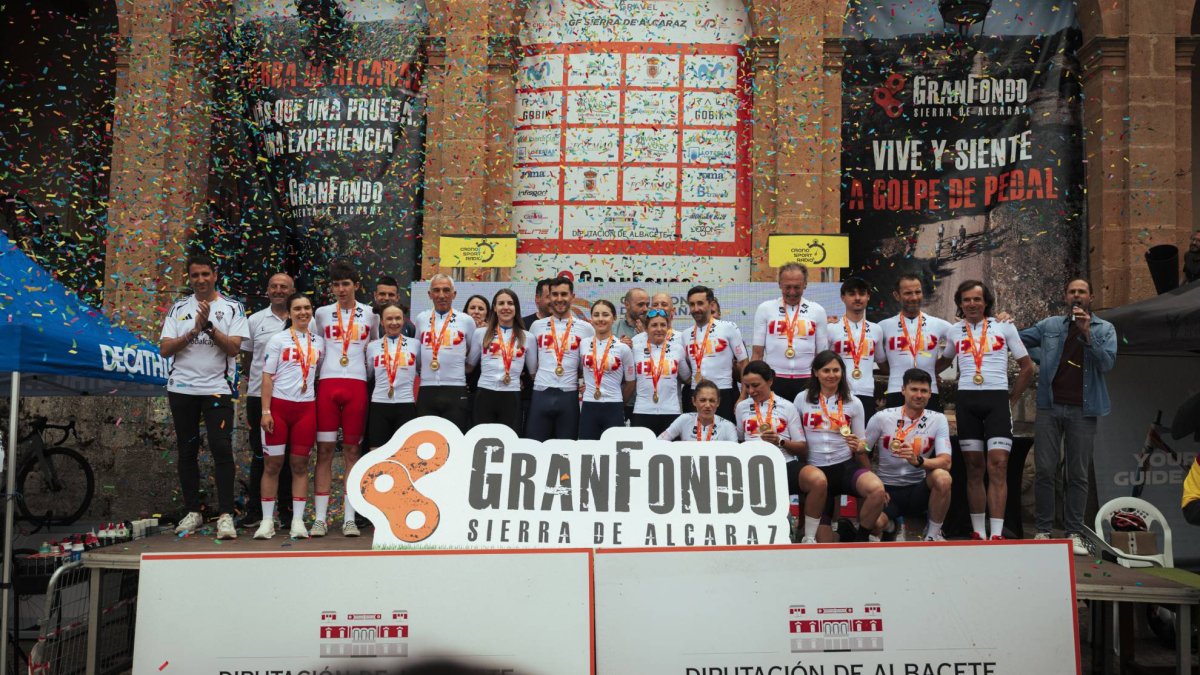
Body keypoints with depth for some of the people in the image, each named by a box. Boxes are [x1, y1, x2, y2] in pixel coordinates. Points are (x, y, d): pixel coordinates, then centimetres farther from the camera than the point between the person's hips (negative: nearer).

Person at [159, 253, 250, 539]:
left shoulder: (232, 308, 2)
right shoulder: (178, 309, 10)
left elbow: (233, 347, -8)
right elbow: (164, 349, 1)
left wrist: (209, 325, -17)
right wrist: (194, 330, -11)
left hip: (217, 388, -3)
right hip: (182, 389, 3)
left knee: (222, 449, -12)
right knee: (187, 451, 8)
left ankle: (226, 515, -11)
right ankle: (192, 512, 18)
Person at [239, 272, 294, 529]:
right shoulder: (255, 320, 8)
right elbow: (246, 359, 15)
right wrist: (259, 376, 6)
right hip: (259, 395, 1)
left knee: (289, 455, 5)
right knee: (259, 454, 6)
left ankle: (287, 510, 14)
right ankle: (254, 510, 15)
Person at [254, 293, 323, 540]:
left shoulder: (319, 342, 11)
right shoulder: (278, 339, 2)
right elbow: (267, 377, -2)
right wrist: (265, 411, -9)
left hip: (307, 408, 3)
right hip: (279, 406, -2)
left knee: (300, 465, 4)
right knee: (272, 464, 1)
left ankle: (298, 520, 7)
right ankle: (267, 520, 8)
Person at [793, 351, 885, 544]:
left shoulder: (854, 403, 8)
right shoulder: (802, 399, 6)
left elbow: (861, 445, 14)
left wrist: (858, 447, -7)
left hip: (846, 465, 1)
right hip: (814, 466, -1)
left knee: (878, 490, -28)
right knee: (819, 480, -38)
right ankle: (809, 539, -13)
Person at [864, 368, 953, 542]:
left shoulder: (938, 419, -4)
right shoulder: (882, 418, -7)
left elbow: (946, 462, -16)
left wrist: (918, 461, -35)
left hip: (919, 489, 1)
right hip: (888, 488, -1)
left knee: (942, 478, -33)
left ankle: (933, 534, -6)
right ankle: (894, 526, 10)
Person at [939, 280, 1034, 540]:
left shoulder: (1005, 327, 6)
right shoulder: (954, 332, 12)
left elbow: (1027, 367, 10)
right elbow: (942, 362, 29)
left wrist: (1013, 399, 5)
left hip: (997, 400, -2)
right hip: (967, 401, 2)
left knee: (997, 466, -11)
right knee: (974, 468, 4)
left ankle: (997, 534, -13)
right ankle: (978, 533, 9)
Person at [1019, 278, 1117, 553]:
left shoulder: (1104, 329, 9)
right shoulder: (1050, 325, 11)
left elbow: (1107, 362, -5)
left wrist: (1087, 332, -13)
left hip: (1083, 411, -1)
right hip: (1050, 408, 1)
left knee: (1078, 475, 2)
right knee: (1045, 471, -1)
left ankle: (1074, 533, 7)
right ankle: (1043, 530, 6)